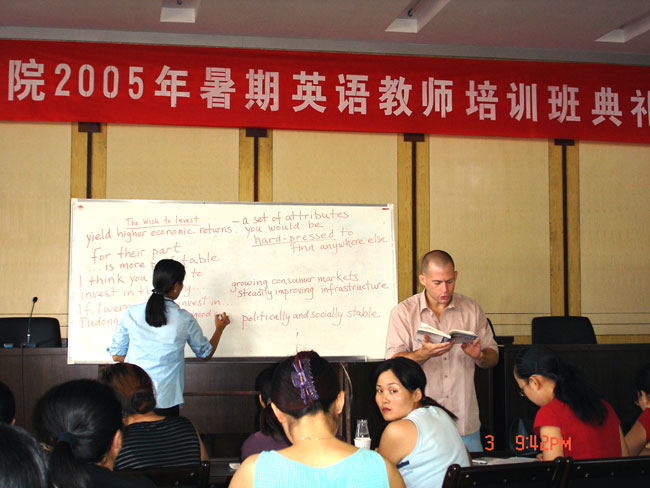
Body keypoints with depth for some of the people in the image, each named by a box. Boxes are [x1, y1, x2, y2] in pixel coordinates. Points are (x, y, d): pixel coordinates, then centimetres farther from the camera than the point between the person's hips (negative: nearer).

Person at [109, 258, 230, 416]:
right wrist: (219, 328, 27)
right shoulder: (185, 319, -6)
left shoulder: (131, 313, -3)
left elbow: (116, 355, 4)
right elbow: (206, 353, 11)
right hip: (165, 400, -2)